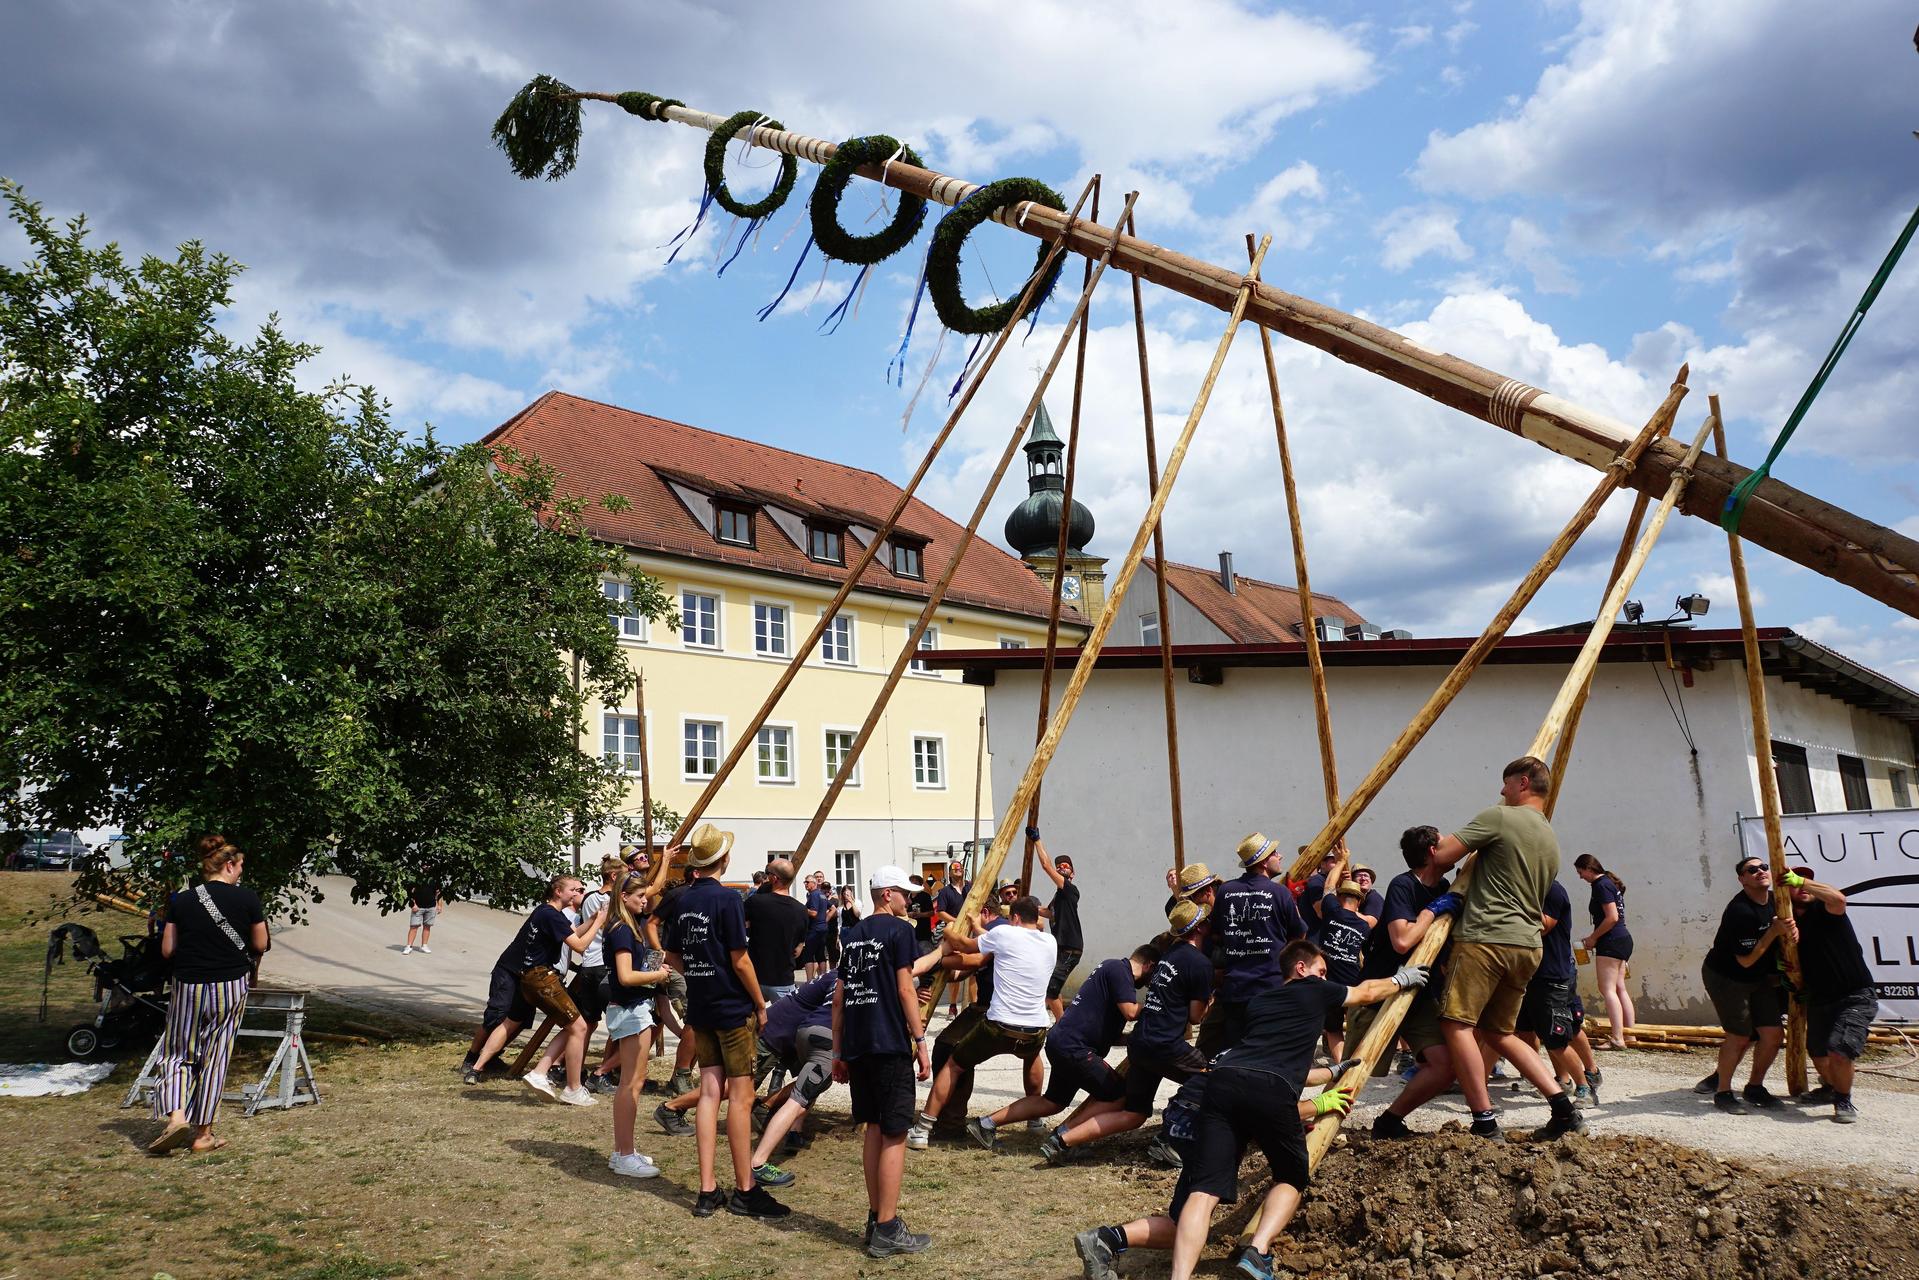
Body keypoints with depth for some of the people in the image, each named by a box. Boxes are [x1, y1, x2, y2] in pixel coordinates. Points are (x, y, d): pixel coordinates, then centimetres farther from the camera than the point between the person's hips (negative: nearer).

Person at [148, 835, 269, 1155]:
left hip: (188, 986, 1)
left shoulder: (181, 901, -3)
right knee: (215, 1057, 9)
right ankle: (203, 1134, 14)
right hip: (231, 987, -1)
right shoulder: (247, 899, -8)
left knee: (178, 1054, 14)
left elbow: (168, 949, 0)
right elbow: (261, 946, -2)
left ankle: (176, 1117, -8)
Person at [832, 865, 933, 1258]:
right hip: (890, 1044, -7)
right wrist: (921, 1041, -7)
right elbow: (905, 989, -11)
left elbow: (838, 997, 14)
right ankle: (887, 1230, -1)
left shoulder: (851, 935, 15)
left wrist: (838, 1052, 18)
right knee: (894, 1134, -2)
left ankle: (876, 1219, 19)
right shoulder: (899, 929, -5)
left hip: (856, 1045, 7)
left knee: (874, 1129, 15)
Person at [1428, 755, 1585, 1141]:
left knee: (1457, 1023, -5)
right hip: (1527, 944, 9)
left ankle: (1485, 1123, -8)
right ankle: (1563, 1109, 11)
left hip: (1486, 938, -9)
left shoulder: (1499, 817, -6)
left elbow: (1442, 855, -11)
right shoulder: (1551, 840, 20)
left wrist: (1440, 842, 13)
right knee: (1498, 1032, 17)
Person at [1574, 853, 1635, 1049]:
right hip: (1623, 939, 10)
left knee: (1607, 989, -10)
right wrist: (1594, 937, 15)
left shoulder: (1601, 885, -13)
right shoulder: (1610, 883, 17)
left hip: (1611, 942, -10)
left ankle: (1617, 1038, -15)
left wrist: (1593, 938, -10)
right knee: (1620, 989, 13)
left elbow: (1612, 917, -20)